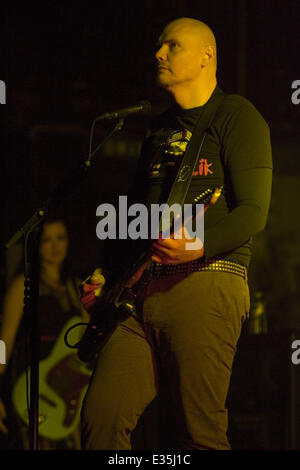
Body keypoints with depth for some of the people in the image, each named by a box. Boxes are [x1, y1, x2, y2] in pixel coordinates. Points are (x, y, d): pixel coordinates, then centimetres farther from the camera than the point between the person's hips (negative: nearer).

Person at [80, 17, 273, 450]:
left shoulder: (235, 116, 2)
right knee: (101, 417, -6)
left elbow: (253, 212, -8)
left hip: (207, 286, -7)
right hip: (145, 292, 7)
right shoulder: (159, 129, 25)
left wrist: (199, 247, -24)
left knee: (200, 436, -10)